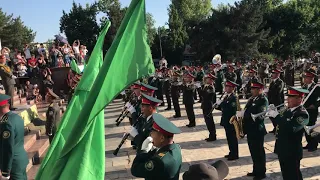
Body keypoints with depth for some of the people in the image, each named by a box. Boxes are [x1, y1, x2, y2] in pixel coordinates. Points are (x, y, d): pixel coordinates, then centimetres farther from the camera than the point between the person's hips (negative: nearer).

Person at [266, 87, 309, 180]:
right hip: (283, 149, 8)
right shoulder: (288, 110, 7)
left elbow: (290, 128, -33)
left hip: (292, 152, -8)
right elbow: (281, 123, 15)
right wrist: (273, 113, -3)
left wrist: (276, 115, -27)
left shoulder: (302, 114, -20)